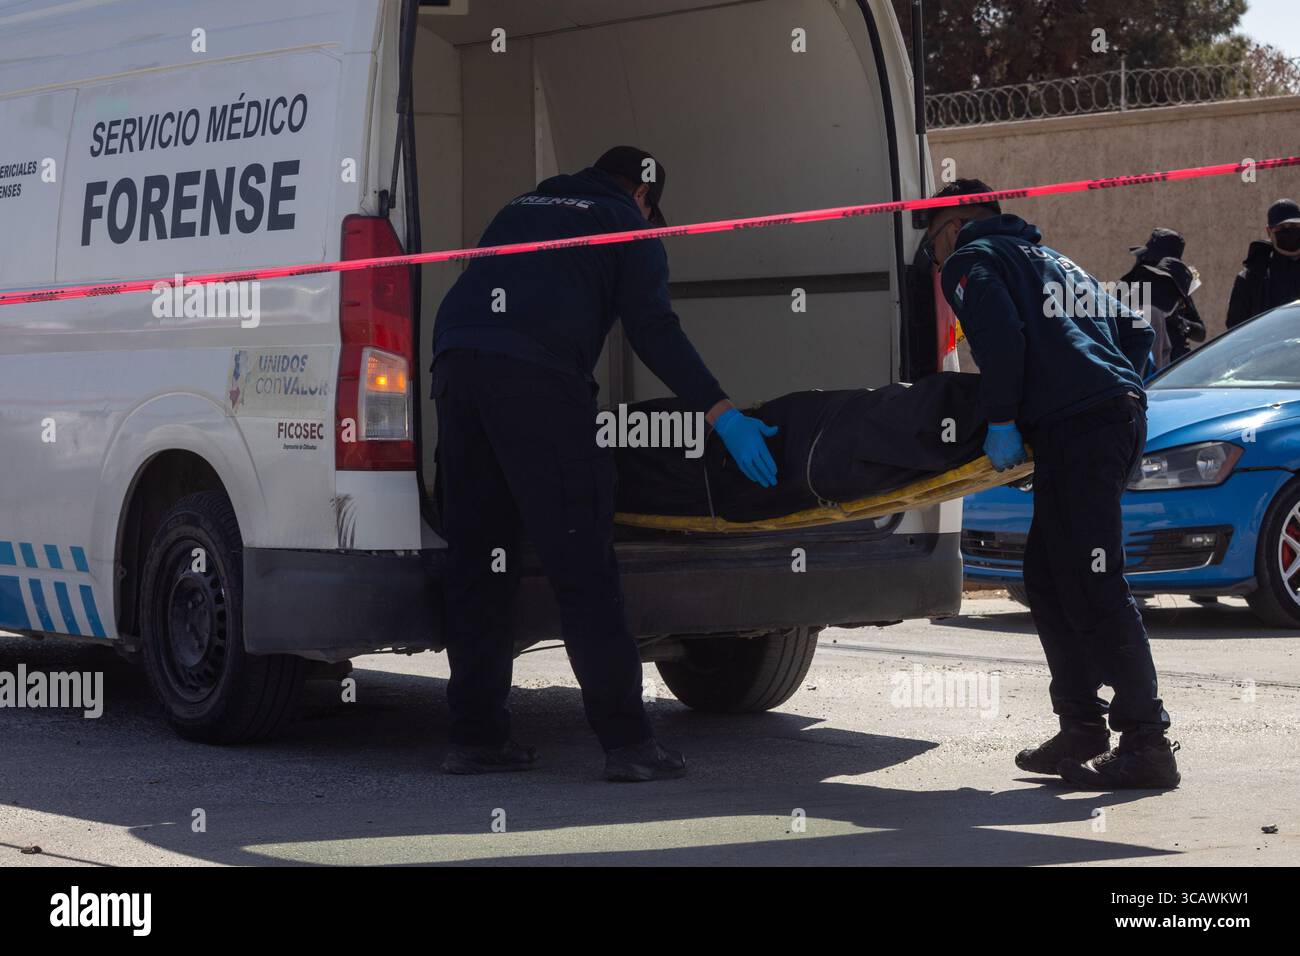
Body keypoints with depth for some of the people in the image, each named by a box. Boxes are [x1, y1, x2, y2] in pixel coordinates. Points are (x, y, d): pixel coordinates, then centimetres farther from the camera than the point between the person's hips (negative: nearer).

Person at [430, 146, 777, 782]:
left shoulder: (522, 208, 34)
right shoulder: (625, 225, 15)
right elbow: (653, 330, 3)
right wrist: (721, 413, 1)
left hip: (455, 362, 6)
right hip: (539, 376, -6)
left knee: (476, 558, 10)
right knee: (581, 563, -6)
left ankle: (476, 737, 11)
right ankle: (626, 742, -8)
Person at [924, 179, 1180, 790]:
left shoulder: (971, 258, 8)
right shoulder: (1050, 259, 32)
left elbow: (999, 334, -12)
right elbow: (1134, 331, 27)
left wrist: (1000, 420, -7)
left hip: (1075, 425, -9)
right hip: (1122, 413, 9)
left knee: (1093, 589, -10)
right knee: (1048, 578, 16)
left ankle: (1147, 744, -13)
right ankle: (1081, 727, 16)